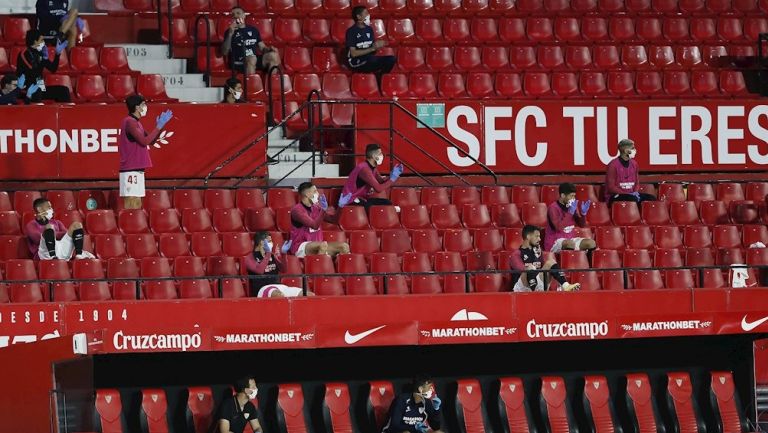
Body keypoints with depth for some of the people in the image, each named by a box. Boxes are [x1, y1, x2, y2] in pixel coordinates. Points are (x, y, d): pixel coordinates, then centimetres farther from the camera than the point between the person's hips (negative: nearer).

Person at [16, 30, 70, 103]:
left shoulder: (40, 54, 9)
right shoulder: (24, 55, -14)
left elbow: (53, 69, 13)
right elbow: (33, 74, -23)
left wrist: (58, 53, 5)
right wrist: (44, 59, -22)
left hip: (40, 89, 8)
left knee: (63, 90, 3)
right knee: (36, 92, -41)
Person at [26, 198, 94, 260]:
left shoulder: (56, 222, 32)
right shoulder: (32, 224, 15)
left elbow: (66, 234, 17)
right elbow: (38, 238, -5)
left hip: (61, 252, 5)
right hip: (45, 253, -5)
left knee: (77, 225, -2)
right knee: (49, 227, -29)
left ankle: (79, 254, -22)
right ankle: (52, 257, -42)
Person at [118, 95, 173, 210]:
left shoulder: (135, 122, 19)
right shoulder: (130, 122, -12)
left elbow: (150, 141, 21)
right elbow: (144, 141, -19)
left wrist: (159, 125, 9)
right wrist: (159, 126, -14)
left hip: (137, 169, 10)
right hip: (130, 169, -10)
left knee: (137, 204, 8)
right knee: (132, 203, -12)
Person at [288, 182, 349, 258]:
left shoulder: (316, 208, 10)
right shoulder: (297, 210, -13)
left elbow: (333, 219, 15)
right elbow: (314, 225, -24)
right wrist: (323, 210, -34)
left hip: (317, 246, 8)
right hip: (300, 248, -8)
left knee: (344, 246, -6)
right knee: (323, 245, -36)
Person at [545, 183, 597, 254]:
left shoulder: (573, 206, 7)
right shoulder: (553, 207, -14)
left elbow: (581, 225, 12)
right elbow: (558, 227, -26)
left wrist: (583, 213, -8)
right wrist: (570, 212, -26)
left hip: (570, 239, 7)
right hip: (554, 242, -7)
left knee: (591, 243, -13)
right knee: (570, 243, -38)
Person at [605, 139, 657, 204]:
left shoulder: (634, 164, 9)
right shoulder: (613, 165, -11)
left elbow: (637, 183, 18)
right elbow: (611, 187, -12)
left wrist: (636, 192, -6)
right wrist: (628, 194, -19)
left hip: (631, 194, 7)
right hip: (616, 196, -7)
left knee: (652, 198, -13)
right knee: (633, 199, -35)